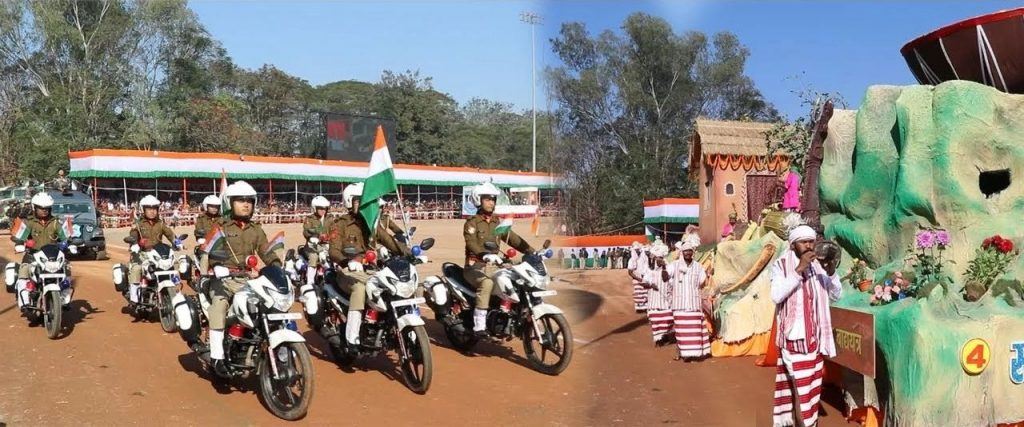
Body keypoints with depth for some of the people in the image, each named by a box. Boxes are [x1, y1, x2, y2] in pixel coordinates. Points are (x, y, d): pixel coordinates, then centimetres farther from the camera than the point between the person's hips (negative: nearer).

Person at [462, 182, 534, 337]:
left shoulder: (498, 223, 16)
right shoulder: (472, 223, -4)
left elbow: (513, 239, 8)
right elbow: (471, 243, -21)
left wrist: (532, 252, -6)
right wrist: (485, 255, -40)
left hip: (493, 267, 6)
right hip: (475, 267, -6)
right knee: (486, 283, -36)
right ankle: (479, 325, -35)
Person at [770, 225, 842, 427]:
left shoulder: (817, 266, 7)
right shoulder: (781, 265, -8)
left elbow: (837, 295, 6)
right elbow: (776, 295, -22)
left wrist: (831, 272, -12)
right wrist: (799, 270, -24)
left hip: (815, 336, 6)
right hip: (793, 335, -5)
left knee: (812, 384, 11)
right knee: (799, 385, -9)